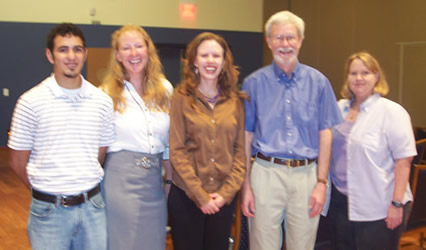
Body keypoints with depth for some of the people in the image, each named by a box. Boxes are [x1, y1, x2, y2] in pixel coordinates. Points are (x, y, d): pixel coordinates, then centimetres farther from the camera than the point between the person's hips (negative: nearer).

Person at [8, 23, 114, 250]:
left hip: (92, 207, 2)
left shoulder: (102, 101, 2)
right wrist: (47, 192, 5)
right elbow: (18, 162, 0)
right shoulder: (31, 101, -6)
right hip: (49, 210, -2)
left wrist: (86, 189, 4)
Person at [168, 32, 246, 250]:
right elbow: (176, 152, -8)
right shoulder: (181, 98, -4)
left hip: (223, 197, 3)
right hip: (186, 196, -2)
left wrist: (226, 192, -6)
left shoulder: (234, 100, 4)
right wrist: (200, 195, -11)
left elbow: (240, 149, 3)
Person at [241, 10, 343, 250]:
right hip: (266, 174, -1)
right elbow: (246, 138, 3)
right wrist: (246, 185, 0)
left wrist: (321, 183, -1)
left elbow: (325, 135, 5)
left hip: (306, 174, 1)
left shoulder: (318, 82, 3)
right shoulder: (254, 83, 2)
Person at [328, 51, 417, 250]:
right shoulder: (339, 108, 8)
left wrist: (397, 203, -16)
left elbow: (403, 161, -13)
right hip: (341, 203, 6)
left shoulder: (392, 111, -10)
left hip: (377, 209, -5)